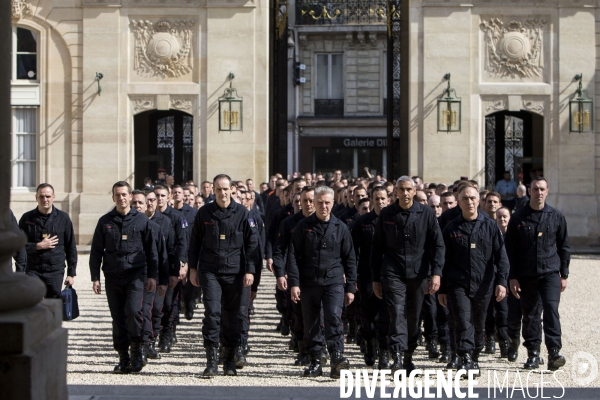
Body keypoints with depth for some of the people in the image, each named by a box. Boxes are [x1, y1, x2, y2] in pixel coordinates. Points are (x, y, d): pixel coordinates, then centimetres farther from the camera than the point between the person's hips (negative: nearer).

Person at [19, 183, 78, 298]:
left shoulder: (63, 218, 4)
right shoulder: (27, 218, 4)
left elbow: (71, 248, 7)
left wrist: (71, 273, 4)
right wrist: (38, 246, -11)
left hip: (55, 271, 0)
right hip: (33, 270, 0)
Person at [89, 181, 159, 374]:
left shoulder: (141, 220, 5)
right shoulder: (105, 222, 9)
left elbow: (151, 250, 9)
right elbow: (96, 251, 11)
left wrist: (152, 276, 5)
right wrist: (95, 277, 5)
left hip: (136, 275, -2)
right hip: (113, 276, 2)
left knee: (133, 310, -19)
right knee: (118, 318, 4)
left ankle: (136, 351, -2)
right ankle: (123, 356, 12)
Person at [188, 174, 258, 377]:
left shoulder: (242, 213, 0)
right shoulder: (204, 213, 4)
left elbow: (251, 243, 2)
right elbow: (195, 242, 11)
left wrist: (249, 270, -4)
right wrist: (193, 268, 7)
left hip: (234, 272, 0)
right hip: (210, 271, 0)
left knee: (232, 317, 6)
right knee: (212, 313, -11)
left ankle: (230, 361, 17)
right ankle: (211, 360, -6)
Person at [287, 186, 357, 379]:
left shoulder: (341, 228, 6)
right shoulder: (303, 226, 4)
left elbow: (350, 259, 10)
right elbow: (293, 256, 2)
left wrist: (350, 287, 6)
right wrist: (294, 283, -6)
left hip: (334, 281, -1)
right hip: (309, 282, 1)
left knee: (334, 317, -18)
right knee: (311, 324, 5)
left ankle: (337, 357, -22)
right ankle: (315, 362, 14)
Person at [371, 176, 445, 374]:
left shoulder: (426, 213, 3)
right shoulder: (386, 215, 5)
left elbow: (438, 245, 2)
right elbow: (377, 248, 10)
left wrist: (436, 273, -9)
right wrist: (376, 279, 8)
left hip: (418, 274, 1)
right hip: (393, 273, -1)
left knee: (413, 317, 8)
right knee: (397, 312, -16)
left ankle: (408, 356, 23)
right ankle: (397, 356, -22)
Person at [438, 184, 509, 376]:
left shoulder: (490, 226, 5)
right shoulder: (451, 229, 5)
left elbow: (501, 256, 1)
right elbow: (444, 260, 7)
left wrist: (501, 281, -10)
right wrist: (442, 289, 5)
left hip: (483, 285, 1)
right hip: (458, 284, -1)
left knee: (479, 325, 11)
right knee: (464, 322, -14)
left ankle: (475, 358, 27)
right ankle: (466, 360, -19)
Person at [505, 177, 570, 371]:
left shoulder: (556, 216, 5)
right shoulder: (518, 218, 2)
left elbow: (564, 247, 10)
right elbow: (511, 249, 3)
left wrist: (564, 275, 7)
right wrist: (512, 277, -1)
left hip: (550, 273, -1)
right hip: (526, 275, 1)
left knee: (551, 310, -15)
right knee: (530, 315, 7)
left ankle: (554, 352, -16)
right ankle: (533, 354, 17)